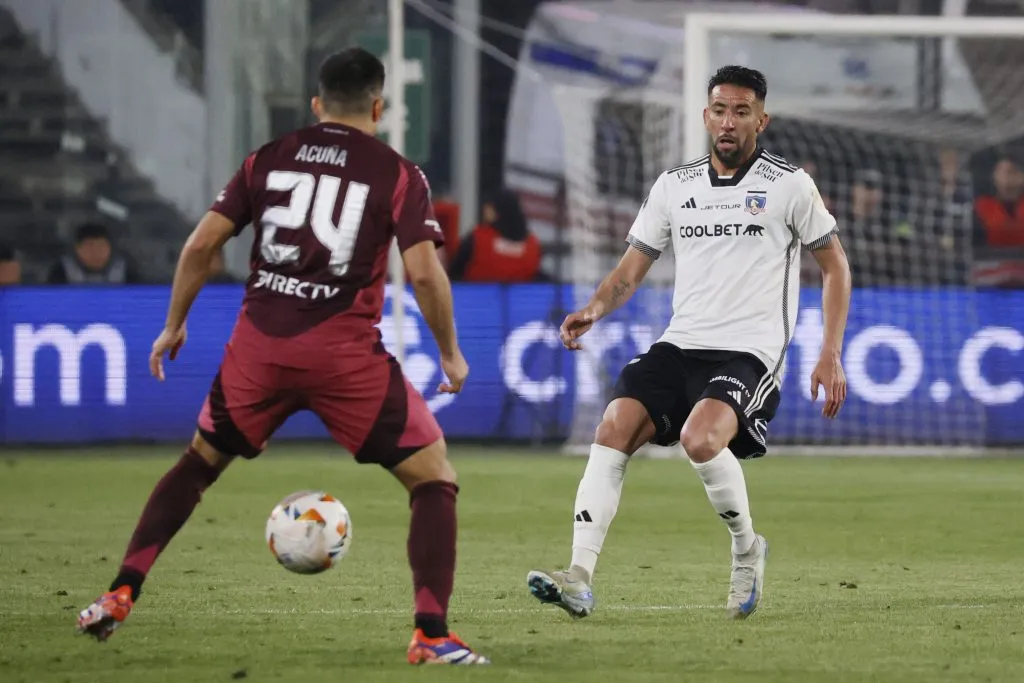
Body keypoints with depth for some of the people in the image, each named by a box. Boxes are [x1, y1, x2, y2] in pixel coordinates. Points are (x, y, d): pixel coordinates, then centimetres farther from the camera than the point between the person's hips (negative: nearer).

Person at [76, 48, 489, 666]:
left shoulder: (268, 160, 12)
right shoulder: (398, 174, 3)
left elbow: (201, 245, 7)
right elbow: (424, 273, -7)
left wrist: (174, 326, 19)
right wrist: (451, 354, 6)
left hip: (260, 343, 3)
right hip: (345, 353, -3)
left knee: (198, 464, 26)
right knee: (435, 480, 7)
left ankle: (121, 595, 18)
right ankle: (432, 634, -7)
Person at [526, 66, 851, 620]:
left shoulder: (789, 186, 1)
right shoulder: (674, 186, 12)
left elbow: (835, 267, 8)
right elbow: (631, 269, 17)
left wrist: (830, 356, 0)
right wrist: (594, 310, -5)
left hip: (749, 352, -5)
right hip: (679, 345, 5)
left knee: (700, 439, -31)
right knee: (613, 429, -18)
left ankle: (747, 549, -4)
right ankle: (579, 579, -21)